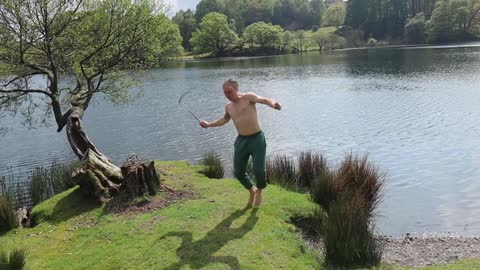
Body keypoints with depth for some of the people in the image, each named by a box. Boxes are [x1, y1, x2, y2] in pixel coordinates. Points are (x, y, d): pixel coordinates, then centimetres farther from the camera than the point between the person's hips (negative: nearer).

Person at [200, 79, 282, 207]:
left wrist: (273, 104, -48)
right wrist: (209, 124, 33)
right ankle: (252, 190, 36)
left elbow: (263, 100, -27)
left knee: (259, 170, -12)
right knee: (238, 172, 7)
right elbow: (225, 119, 33)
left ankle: (259, 191, 22)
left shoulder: (248, 97, -8)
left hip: (257, 139, -6)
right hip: (241, 140, 6)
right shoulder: (228, 107, 12)